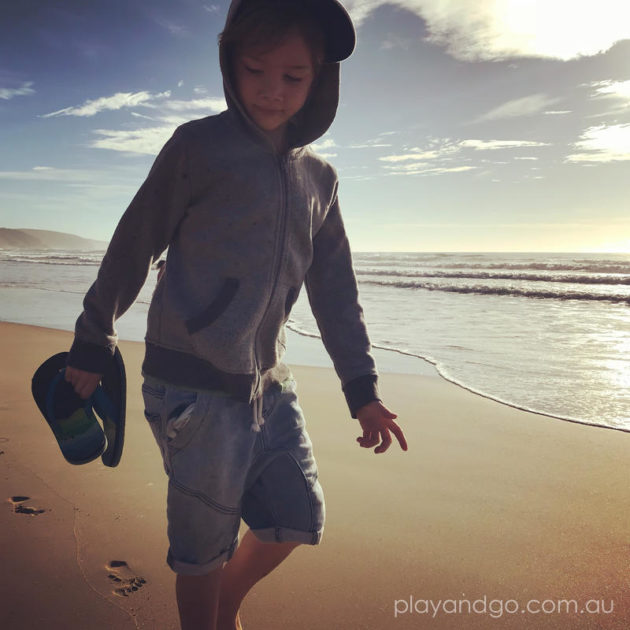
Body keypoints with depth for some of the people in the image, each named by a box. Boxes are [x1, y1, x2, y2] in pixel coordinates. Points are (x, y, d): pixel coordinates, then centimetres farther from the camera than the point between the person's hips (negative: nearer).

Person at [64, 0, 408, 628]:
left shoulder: (319, 178, 11)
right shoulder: (197, 146, -3)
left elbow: (335, 292, 13)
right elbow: (132, 248, 1)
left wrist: (362, 390, 10)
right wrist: (92, 342, 6)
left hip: (268, 383, 6)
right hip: (193, 385, -5)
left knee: (296, 520, 11)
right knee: (204, 546, 4)